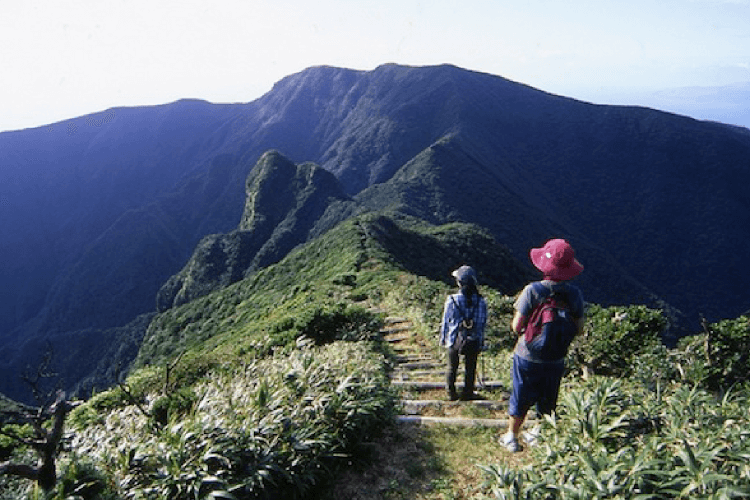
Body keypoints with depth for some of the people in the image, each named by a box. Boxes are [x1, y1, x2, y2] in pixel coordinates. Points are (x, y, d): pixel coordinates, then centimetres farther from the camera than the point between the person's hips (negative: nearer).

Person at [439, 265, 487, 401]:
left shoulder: (452, 300, -16)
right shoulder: (481, 301, -12)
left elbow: (445, 322, -7)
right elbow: (482, 323, -4)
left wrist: (442, 339, 7)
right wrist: (480, 343, 8)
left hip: (454, 340, 0)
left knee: (452, 368, 17)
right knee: (470, 369, 17)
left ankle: (451, 393, 28)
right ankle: (467, 393, 28)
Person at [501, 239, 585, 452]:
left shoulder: (532, 290, -22)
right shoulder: (575, 294, -10)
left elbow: (517, 326, -18)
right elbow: (579, 330, -2)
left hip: (528, 356, -3)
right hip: (556, 360, 3)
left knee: (521, 398, 16)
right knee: (548, 401, 21)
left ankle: (512, 437, 33)